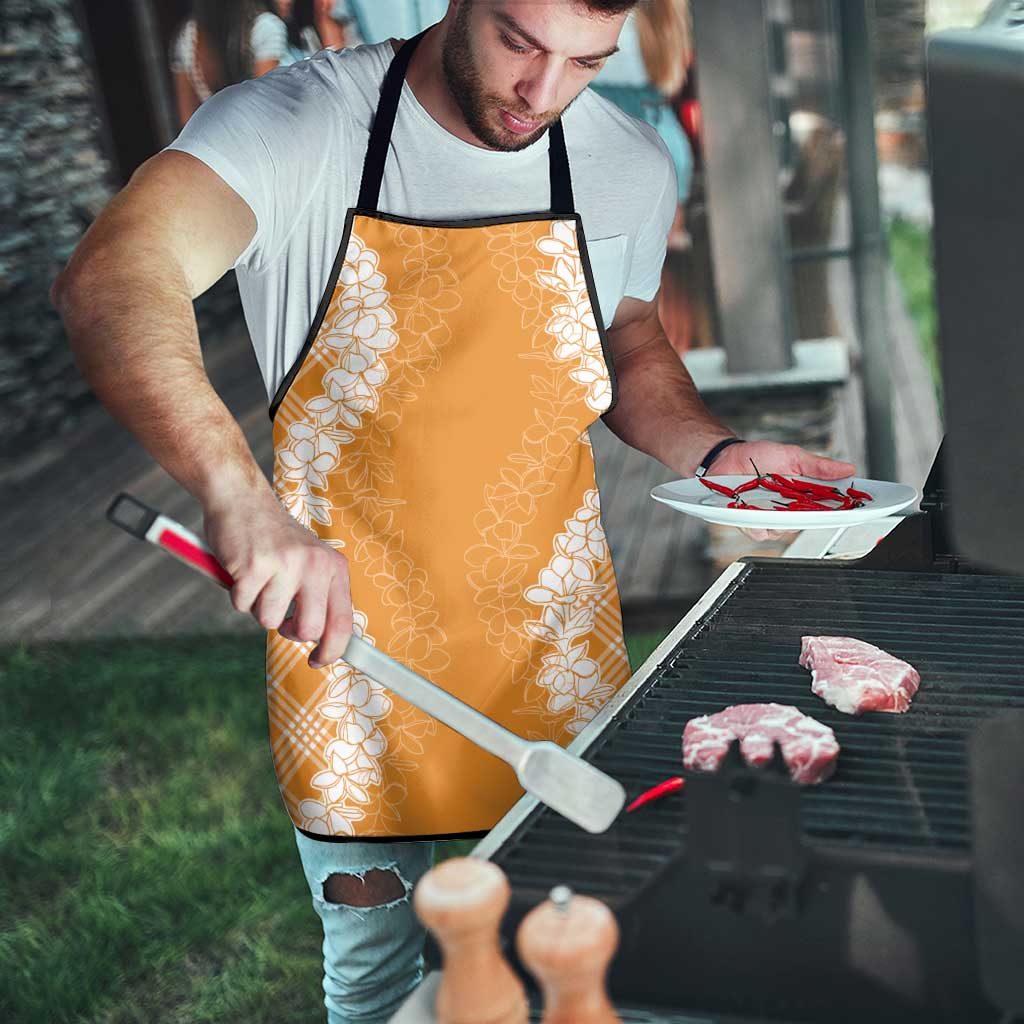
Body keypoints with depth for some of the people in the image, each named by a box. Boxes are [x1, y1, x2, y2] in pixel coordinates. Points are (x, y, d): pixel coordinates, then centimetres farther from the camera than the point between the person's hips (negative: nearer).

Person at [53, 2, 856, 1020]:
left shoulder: (630, 165, -3)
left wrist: (714, 452, -5)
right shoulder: (294, 125, -17)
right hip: (348, 629, -2)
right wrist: (239, 493, -49)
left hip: (553, 647, 3)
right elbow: (109, 281, -33)